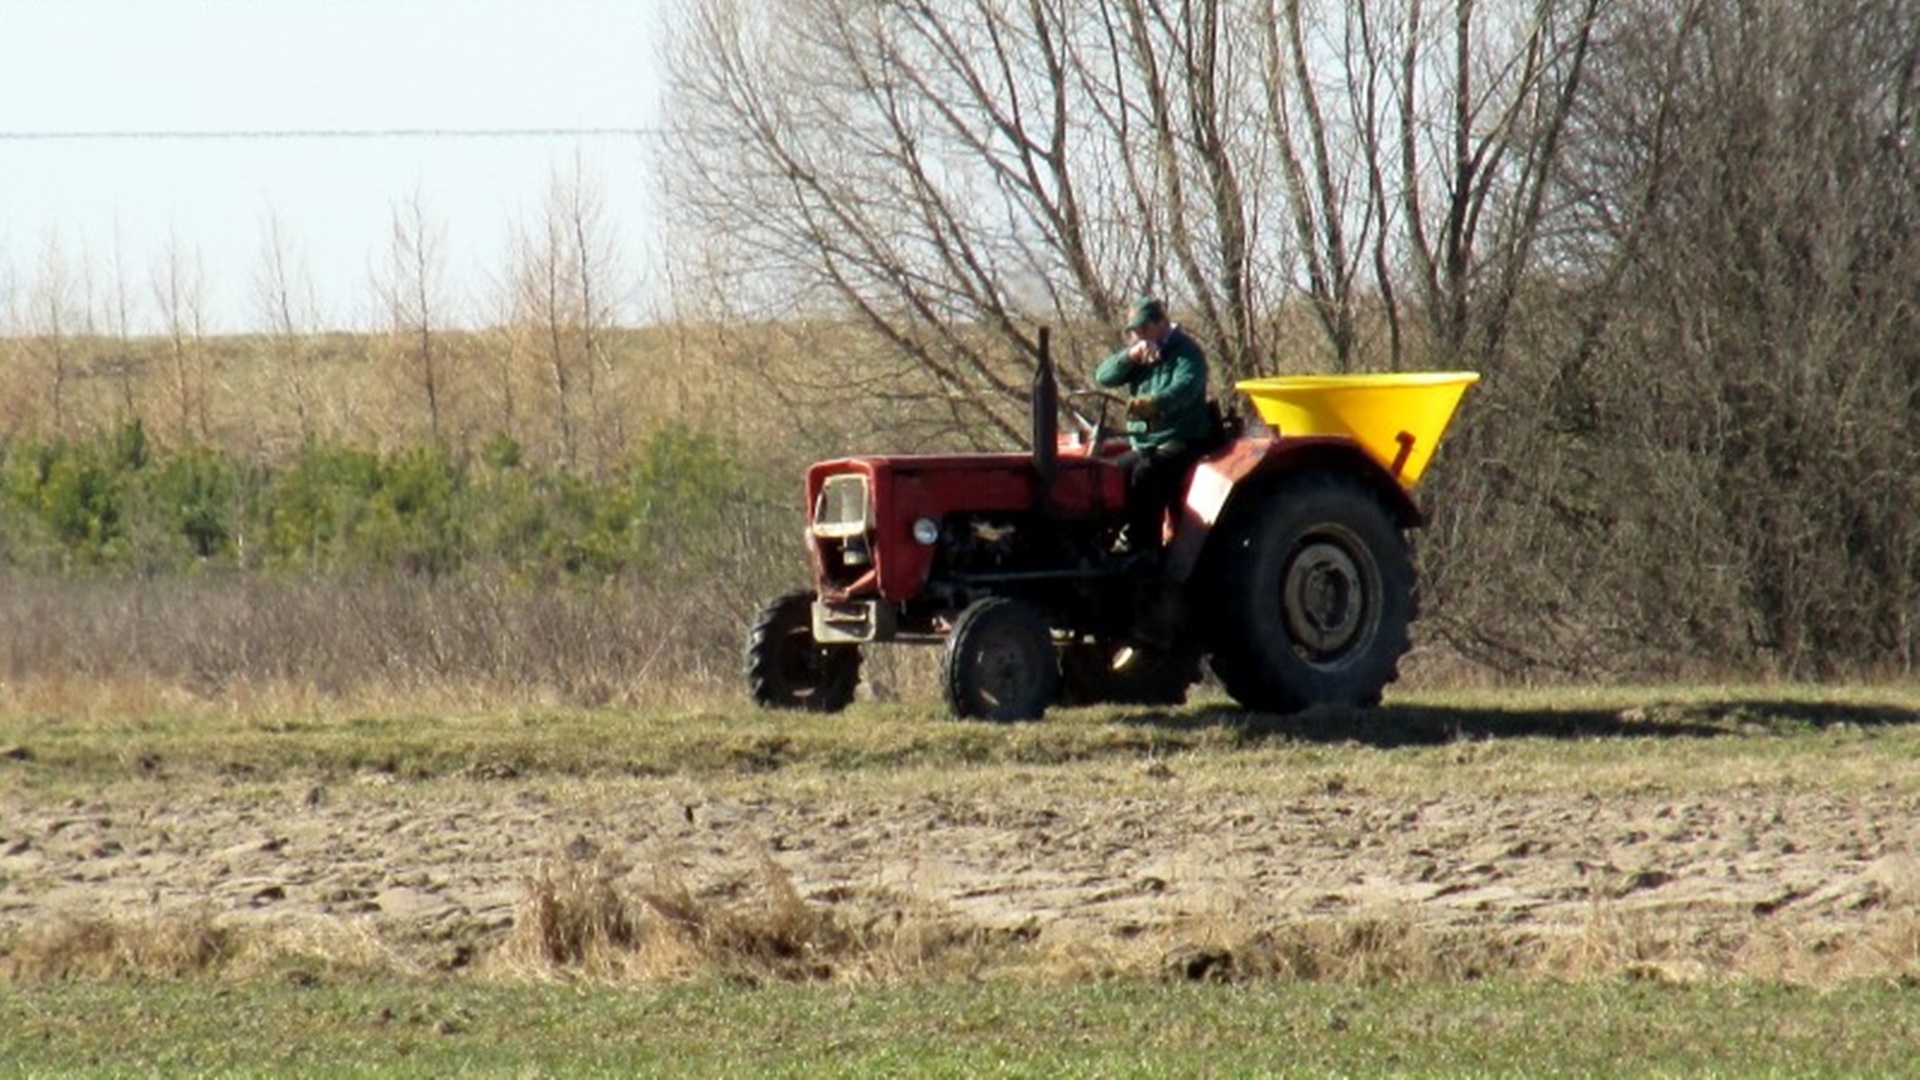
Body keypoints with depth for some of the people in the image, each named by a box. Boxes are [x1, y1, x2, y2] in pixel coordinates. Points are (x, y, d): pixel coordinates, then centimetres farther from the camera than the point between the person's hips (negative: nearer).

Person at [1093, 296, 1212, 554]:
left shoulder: (1187, 351, -6)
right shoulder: (1139, 356, 16)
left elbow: (1184, 388, -26)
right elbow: (1104, 376, 3)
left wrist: (1152, 404, -45)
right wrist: (1130, 355, -17)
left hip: (1180, 443, -8)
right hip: (1142, 445, 8)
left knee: (1144, 476, -33)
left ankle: (1143, 551, -35)